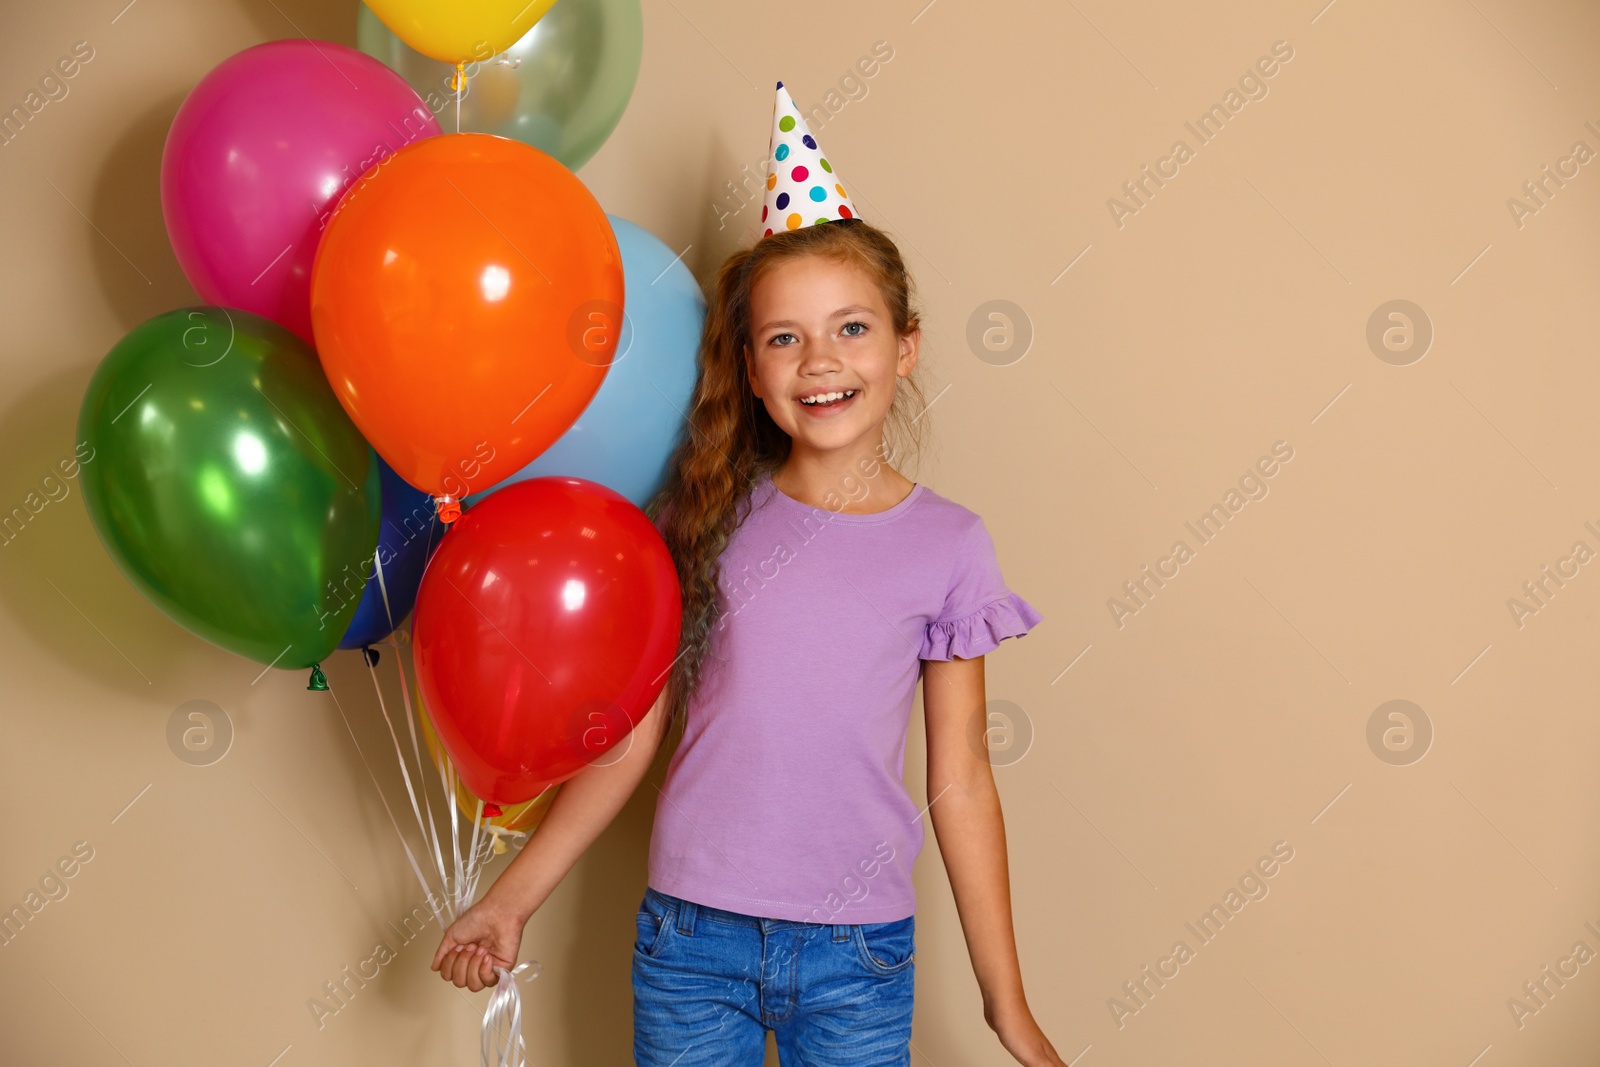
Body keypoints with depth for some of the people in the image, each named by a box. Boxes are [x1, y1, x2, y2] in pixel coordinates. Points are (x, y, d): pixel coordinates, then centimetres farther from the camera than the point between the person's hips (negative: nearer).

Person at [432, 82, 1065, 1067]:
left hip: (857, 957, -1)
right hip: (690, 943, 1)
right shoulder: (709, 518, -2)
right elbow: (632, 737, 4)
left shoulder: (947, 546, -4)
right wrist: (513, 900, 4)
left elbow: (960, 784, 0)